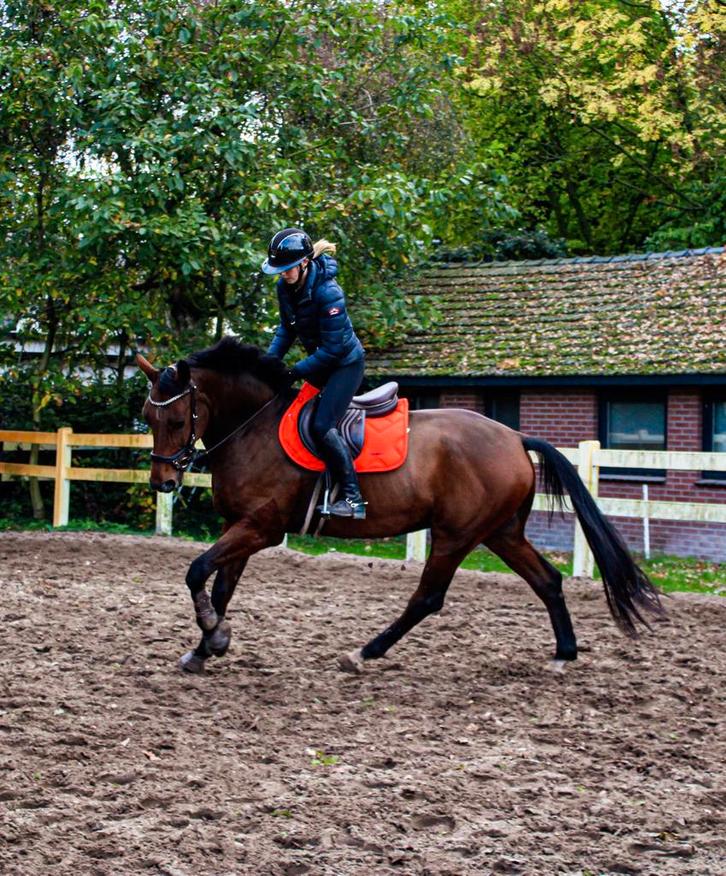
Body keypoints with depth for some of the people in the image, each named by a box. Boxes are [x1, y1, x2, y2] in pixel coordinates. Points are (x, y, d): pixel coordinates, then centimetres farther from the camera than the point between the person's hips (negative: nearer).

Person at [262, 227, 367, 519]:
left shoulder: (327, 292, -30)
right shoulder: (286, 288, -7)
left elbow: (332, 348, -27)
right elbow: (287, 328, 9)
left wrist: (296, 372, -23)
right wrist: (271, 361, -3)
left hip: (345, 363, -9)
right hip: (319, 360, 9)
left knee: (323, 426, -20)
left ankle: (353, 499, -17)